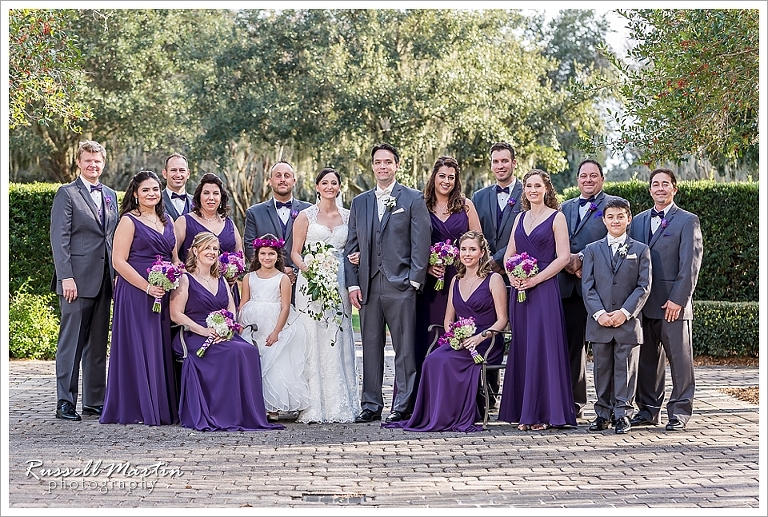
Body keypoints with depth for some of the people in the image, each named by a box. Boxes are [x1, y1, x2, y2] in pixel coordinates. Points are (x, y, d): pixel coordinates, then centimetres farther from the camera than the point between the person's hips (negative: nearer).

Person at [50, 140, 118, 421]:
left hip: (104, 279, 6)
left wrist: (116, 274, 10)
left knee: (98, 342, 10)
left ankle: (95, 401, 16)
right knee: (71, 342, -4)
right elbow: (59, 238, -9)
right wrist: (65, 277, -16)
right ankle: (65, 403, 1)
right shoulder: (67, 194, -3)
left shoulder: (110, 195, 17)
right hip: (77, 280, -6)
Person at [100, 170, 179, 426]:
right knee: (138, 347, -4)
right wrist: (147, 286, -17)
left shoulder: (167, 220, 15)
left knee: (162, 349, 7)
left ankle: (163, 407, 13)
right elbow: (119, 261, -11)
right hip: (136, 294, -6)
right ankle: (136, 409, 2)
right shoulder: (129, 221, -4)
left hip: (164, 294, 6)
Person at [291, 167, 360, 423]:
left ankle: (339, 405, 7)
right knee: (312, 342, -6)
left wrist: (356, 257, -3)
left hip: (338, 283, 3)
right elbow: (295, 252, 3)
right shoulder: (305, 216, 4)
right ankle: (313, 407, -3)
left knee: (338, 342, 1)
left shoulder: (348, 216, 13)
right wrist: (306, 267, -16)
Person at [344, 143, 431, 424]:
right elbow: (352, 246, 13)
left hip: (400, 285, -4)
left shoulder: (413, 199, 3)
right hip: (368, 286, 4)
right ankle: (371, 405, 13)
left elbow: (421, 243, -2)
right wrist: (352, 283, 4)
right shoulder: (359, 202, 15)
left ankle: (402, 406, 3)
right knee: (371, 347, 7)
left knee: (404, 348, -2)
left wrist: (414, 280, -10)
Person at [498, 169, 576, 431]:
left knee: (542, 347, -7)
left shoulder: (556, 217, -1)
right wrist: (512, 276, -3)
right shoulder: (520, 218, 16)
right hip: (519, 290, 6)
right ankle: (524, 412, 10)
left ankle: (543, 412, -1)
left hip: (544, 289, -6)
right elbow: (509, 254, 17)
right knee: (522, 348, 5)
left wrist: (536, 279, -14)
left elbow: (563, 256, -8)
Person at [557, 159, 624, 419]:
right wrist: (566, 260, -4)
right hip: (569, 287, 5)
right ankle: (574, 403, 12)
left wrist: (583, 259, -13)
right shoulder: (566, 207, 21)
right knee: (572, 345, 5)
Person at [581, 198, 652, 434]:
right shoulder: (592, 250, 10)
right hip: (599, 323, 1)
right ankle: (603, 413, 15)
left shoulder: (641, 250, 7)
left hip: (628, 322, -1)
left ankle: (623, 414, 6)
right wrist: (599, 313, -11)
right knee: (602, 369, 7)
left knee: (625, 369, 1)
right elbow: (587, 286, 3)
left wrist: (625, 312, -12)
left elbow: (644, 286, 0)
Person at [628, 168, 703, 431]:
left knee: (680, 358, 1)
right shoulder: (638, 220, 15)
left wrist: (678, 299, -14)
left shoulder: (688, 221, 0)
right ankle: (648, 409, 18)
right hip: (643, 303, 5)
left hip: (673, 304, -5)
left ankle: (679, 412, 8)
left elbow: (690, 264, -8)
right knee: (647, 358, 9)